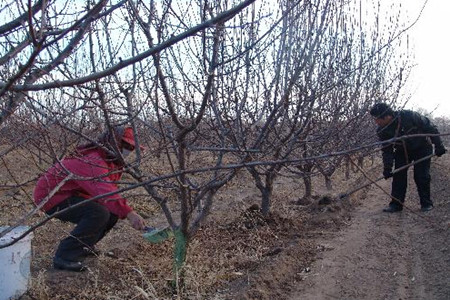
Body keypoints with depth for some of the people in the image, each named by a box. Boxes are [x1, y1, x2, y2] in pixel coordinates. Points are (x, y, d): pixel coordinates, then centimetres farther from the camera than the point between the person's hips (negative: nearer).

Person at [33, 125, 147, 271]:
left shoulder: (112, 162, 5)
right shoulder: (94, 161, -29)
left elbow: (109, 188, 6)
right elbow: (104, 191, -44)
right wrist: (129, 213, -53)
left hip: (69, 194, 10)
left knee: (112, 213, 1)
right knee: (99, 214, -29)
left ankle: (83, 247, 18)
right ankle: (64, 257, -19)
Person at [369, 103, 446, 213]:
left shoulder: (409, 116, -31)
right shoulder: (382, 131, -18)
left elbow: (430, 128, -19)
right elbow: (387, 151, -10)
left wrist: (438, 146, -17)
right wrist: (387, 168, -18)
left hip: (422, 148, -3)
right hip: (402, 151, 4)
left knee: (421, 176, -8)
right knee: (398, 176, -5)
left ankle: (426, 203, 7)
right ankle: (396, 204, 2)